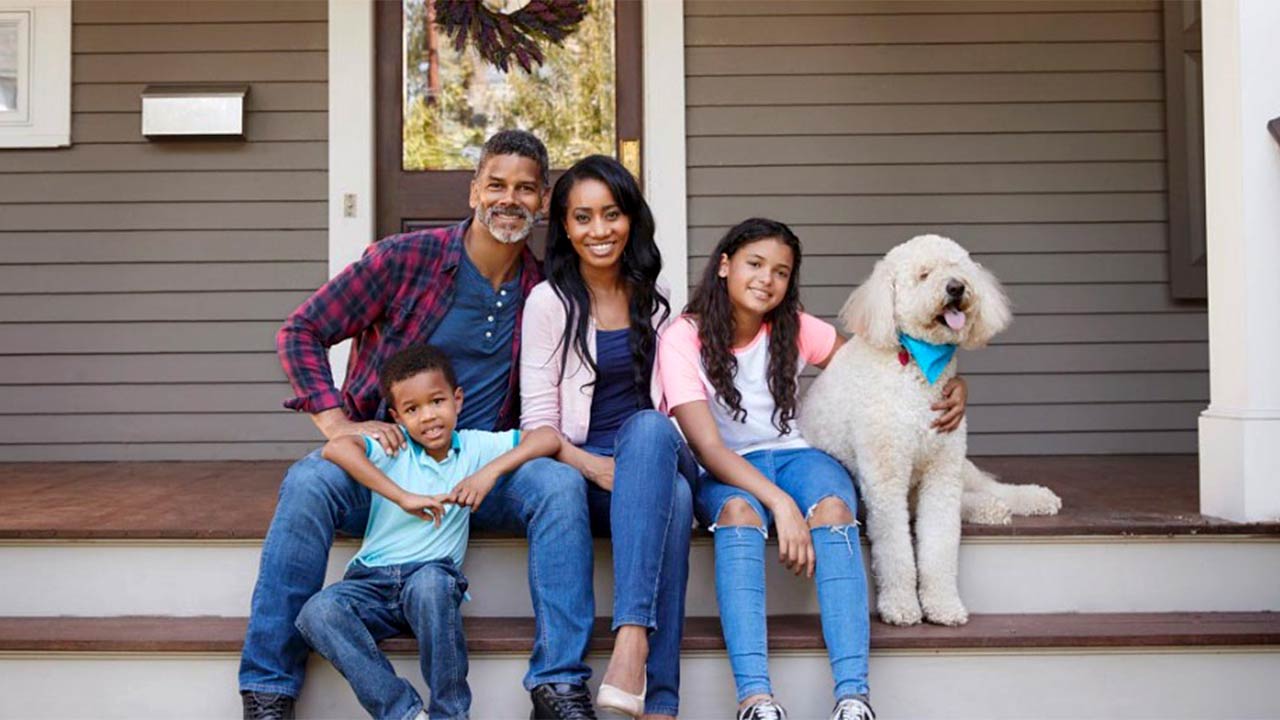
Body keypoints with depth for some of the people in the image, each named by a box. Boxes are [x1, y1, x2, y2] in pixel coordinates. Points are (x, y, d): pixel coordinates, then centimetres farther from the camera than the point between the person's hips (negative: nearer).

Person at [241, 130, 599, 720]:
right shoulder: (406, 258, -4)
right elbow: (301, 331, 0)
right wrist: (338, 425, -12)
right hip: (383, 459, -1)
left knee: (560, 484, -26)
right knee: (309, 483, -31)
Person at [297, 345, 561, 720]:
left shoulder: (473, 446, 6)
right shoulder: (394, 446, 1)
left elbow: (548, 437, 1)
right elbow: (336, 447, -19)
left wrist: (491, 471, -12)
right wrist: (403, 497, -25)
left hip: (436, 576, -1)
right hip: (373, 580, 1)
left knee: (430, 581, -36)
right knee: (317, 612, -28)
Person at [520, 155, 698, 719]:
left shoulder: (653, 300, 15)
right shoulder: (549, 302, 1)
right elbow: (538, 422, -4)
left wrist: (638, 461, -2)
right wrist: (598, 467, -21)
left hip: (652, 457, 3)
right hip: (580, 470, -3)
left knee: (649, 428, -37)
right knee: (672, 495, -38)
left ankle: (633, 633, -47)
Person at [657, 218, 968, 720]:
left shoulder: (793, 329, 4)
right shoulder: (684, 338, -8)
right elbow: (707, 446, -16)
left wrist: (949, 385, -8)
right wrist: (780, 502, -30)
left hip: (792, 455, 3)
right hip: (724, 472, -2)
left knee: (834, 507, -32)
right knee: (739, 511, -38)